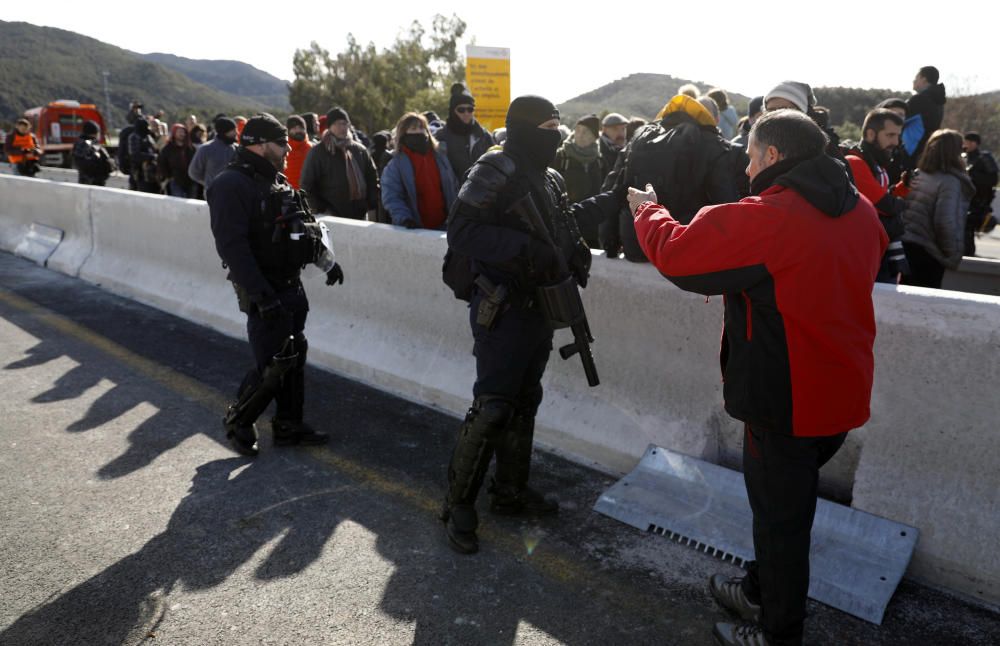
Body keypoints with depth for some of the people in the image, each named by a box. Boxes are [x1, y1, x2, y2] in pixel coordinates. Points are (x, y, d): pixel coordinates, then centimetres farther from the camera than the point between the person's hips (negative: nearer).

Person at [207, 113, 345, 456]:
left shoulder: (276, 181, 14)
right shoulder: (231, 184, -15)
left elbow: (305, 225, 24)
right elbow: (232, 245, -23)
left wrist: (327, 259, 14)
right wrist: (262, 296, -27)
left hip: (291, 285, 9)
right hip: (263, 292, -9)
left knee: (295, 356, 13)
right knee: (272, 366, -5)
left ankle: (289, 424, 27)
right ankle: (238, 422, 19)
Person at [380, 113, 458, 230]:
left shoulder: (440, 156, 9)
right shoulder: (396, 164, -5)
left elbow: (454, 188, 13)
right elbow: (391, 197, -11)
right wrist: (404, 219, -26)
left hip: (442, 226, 4)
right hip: (415, 228, -4)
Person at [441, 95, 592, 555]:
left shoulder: (549, 178, 15)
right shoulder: (495, 171, -12)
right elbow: (461, 231, -21)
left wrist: (575, 250, 7)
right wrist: (523, 249, -28)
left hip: (539, 306, 9)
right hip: (503, 308, -9)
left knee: (524, 403, 16)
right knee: (492, 408, -7)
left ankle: (511, 490, 31)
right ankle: (458, 506, 9)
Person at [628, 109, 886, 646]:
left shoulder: (767, 218, -23)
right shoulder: (860, 213, 3)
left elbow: (676, 250, -17)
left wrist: (649, 211, 3)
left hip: (785, 401, -8)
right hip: (841, 395, 8)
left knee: (779, 516, 9)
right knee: (787, 504, 24)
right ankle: (761, 591, 44)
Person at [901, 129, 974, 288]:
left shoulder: (917, 176, 9)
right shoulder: (950, 182, -11)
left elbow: (904, 211, 11)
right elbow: (946, 222, -19)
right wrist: (954, 256, -8)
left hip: (906, 246, 6)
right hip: (929, 253, -6)